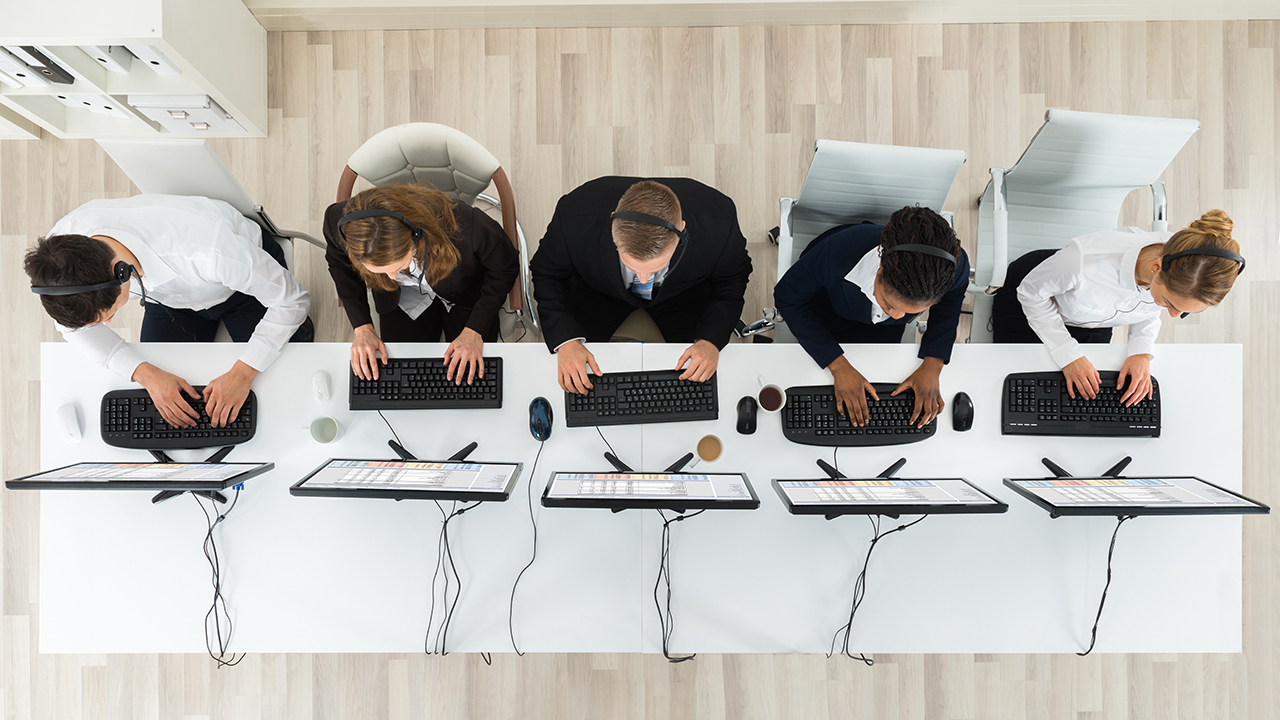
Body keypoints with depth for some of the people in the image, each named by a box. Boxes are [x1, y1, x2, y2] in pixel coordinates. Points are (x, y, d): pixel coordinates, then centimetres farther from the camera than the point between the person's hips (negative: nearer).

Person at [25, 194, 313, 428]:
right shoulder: (63, 246, -29)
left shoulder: (207, 249, -46)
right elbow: (75, 324, -11)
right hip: (169, 296, 4)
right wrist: (146, 373, -27)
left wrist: (242, 373, -37)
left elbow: (291, 299, -32)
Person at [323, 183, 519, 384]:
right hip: (403, 299, 2)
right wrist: (362, 327, -15)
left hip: (466, 295, -1)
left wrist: (474, 330, -24)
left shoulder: (466, 226, -43)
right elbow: (339, 264, -7)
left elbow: (505, 268, -21)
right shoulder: (339, 223, -34)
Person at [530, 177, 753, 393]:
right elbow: (547, 273, -18)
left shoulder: (718, 223, -39)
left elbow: (732, 279, -16)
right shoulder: (574, 218, -39)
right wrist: (566, 340, -31)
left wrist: (711, 340, -30)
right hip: (596, 291, 0)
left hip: (683, 292, 1)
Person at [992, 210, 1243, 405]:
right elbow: (1031, 292, -25)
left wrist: (1142, 352, -20)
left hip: (1094, 325, 4)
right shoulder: (1086, 259, -47)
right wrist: (1069, 354, -27)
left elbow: (1149, 307, -4)